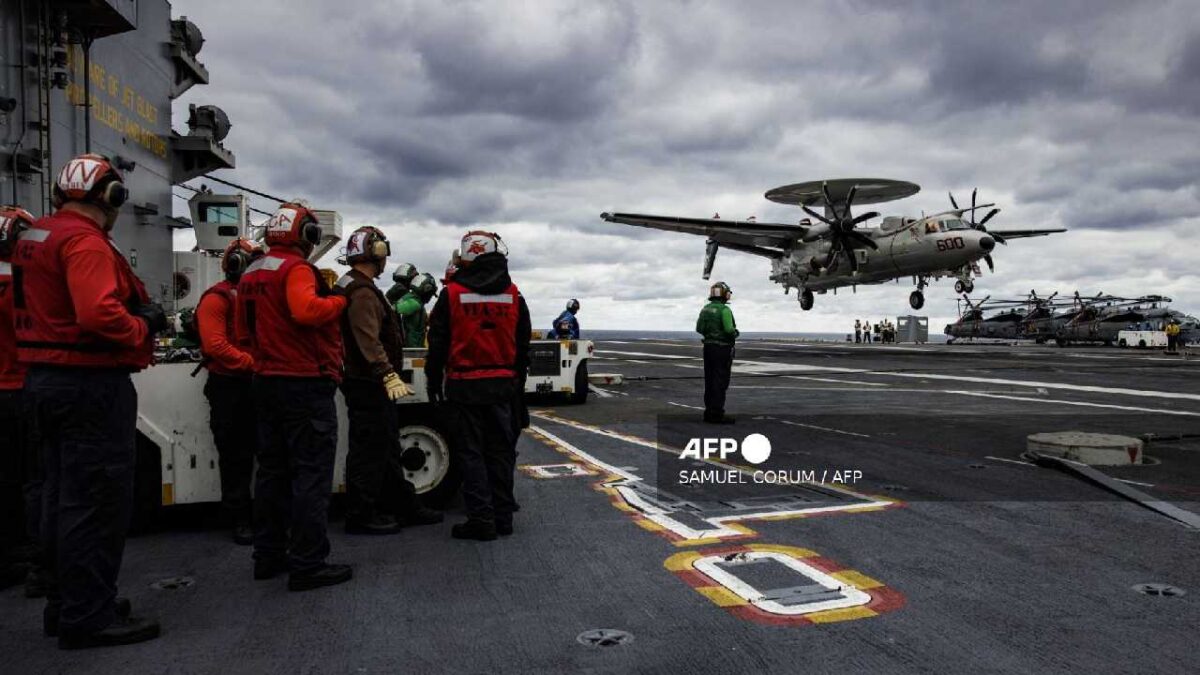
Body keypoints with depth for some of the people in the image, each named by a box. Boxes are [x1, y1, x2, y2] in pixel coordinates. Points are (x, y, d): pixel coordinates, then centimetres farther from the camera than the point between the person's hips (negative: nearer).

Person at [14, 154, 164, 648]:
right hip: (90, 385, -10)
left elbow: (54, 309, 17)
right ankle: (88, 616, 4)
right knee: (97, 500, -3)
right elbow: (98, 315, -30)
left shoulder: (35, 237, 15)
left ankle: (64, 604, 27)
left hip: (46, 378, 10)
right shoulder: (85, 241, -17)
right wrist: (145, 326, -14)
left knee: (63, 495, 17)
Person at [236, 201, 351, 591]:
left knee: (273, 470, 15)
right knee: (311, 474, -5)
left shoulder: (251, 274, 15)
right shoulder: (296, 268, -12)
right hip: (304, 383, -9)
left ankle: (269, 556, 23)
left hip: (266, 382, 9)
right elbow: (306, 310, -30)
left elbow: (243, 332, 20)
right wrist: (339, 301, -14)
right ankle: (308, 564, -3)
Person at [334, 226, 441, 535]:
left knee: (386, 449, 16)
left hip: (371, 385, 11)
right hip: (368, 385, -11)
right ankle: (360, 517, 6)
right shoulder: (362, 292, -17)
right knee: (368, 450, -3)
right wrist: (389, 375, -37)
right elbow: (369, 340, -29)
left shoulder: (356, 287, 18)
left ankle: (408, 508, 27)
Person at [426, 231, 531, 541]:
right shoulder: (513, 296, 4)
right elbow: (523, 346, 10)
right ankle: (503, 517, 17)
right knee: (501, 451, 11)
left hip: (464, 386, -3)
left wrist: (433, 381, 8)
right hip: (503, 385, 3)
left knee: (471, 453, 3)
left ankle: (481, 520, 3)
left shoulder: (452, 294, -6)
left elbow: (438, 343, -3)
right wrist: (518, 382, 19)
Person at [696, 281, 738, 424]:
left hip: (708, 347, 8)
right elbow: (729, 330, -23)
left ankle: (709, 412, 17)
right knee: (720, 380, -4)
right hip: (722, 349, -8)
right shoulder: (724, 309, -16)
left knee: (710, 380, 12)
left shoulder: (706, 309, 8)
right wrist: (735, 333, -3)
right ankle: (717, 414, -4)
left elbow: (699, 328, 11)